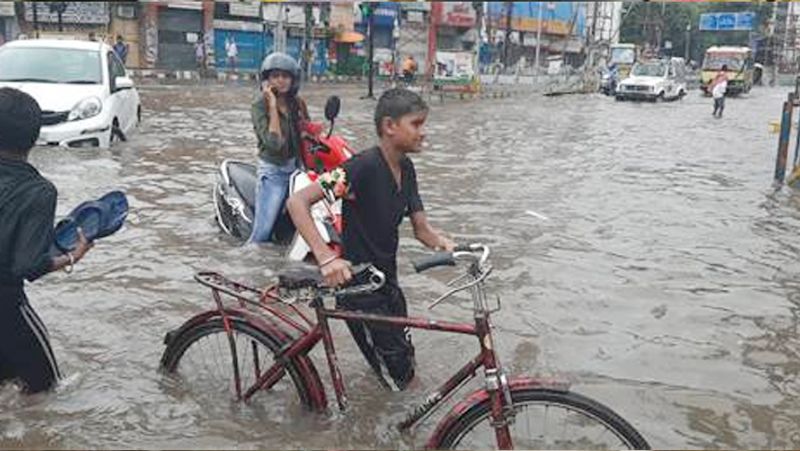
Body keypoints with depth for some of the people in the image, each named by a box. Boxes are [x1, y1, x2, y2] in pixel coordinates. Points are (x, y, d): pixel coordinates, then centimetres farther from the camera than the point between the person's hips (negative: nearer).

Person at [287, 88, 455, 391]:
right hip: (359, 288, -8)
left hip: (388, 284, 8)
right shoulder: (363, 167, -24)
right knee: (398, 379, 2)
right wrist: (326, 257, -40)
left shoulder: (406, 169, 1)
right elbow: (297, 202, -30)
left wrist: (441, 242, -20)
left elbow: (421, 228, 3)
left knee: (406, 367, 21)